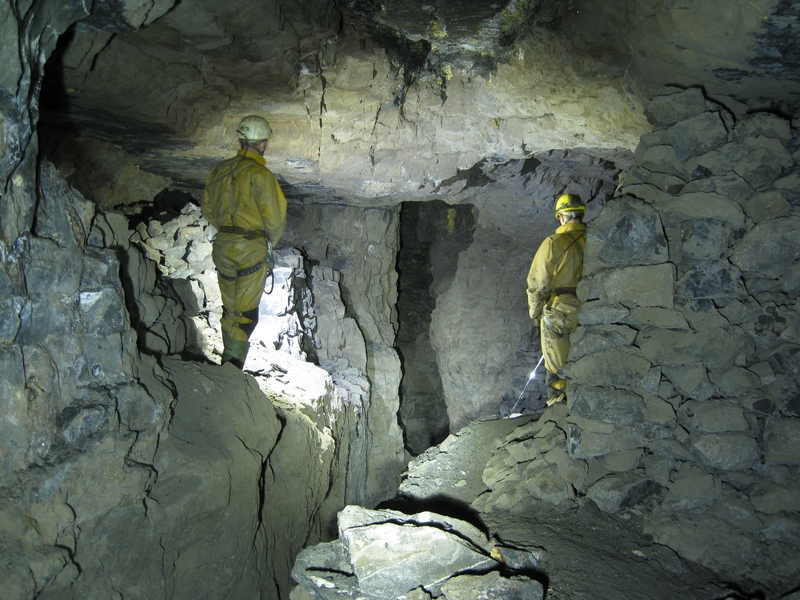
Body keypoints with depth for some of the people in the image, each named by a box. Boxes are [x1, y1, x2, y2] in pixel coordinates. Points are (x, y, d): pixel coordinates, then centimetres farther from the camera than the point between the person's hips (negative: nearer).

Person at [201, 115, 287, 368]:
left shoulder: (218, 171, 6)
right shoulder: (259, 174, -15)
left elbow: (208, 210, 15)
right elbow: (275, 217, -14)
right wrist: (270, 242, 4)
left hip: (222, 246, 6)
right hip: (251, 250, -6)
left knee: (229, 308, 17)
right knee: (246, 311, 0)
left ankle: (227, 363, 27)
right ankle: (234, 366, -3)